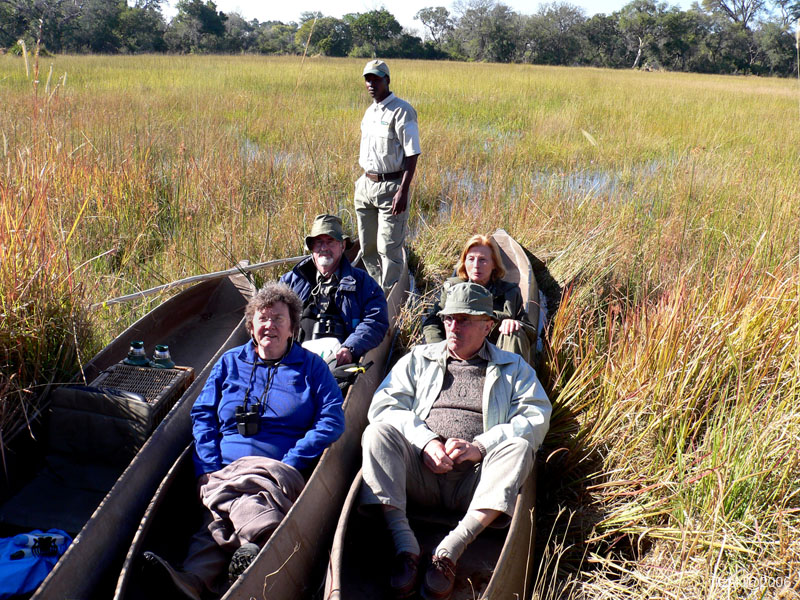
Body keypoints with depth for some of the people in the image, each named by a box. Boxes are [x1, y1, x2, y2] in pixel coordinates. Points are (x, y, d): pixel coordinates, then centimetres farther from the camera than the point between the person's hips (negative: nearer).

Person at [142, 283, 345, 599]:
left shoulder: (312, 367, 18)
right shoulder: (230, 362, 26)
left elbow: (332, 421, 5)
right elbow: (202, 414, 19)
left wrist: (290, 464, -8)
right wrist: (209, 467, 1)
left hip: (281, 469, -2)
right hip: (223, 468, 3)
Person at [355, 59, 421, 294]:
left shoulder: (401, 111, -10)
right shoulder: (369, 112, 16)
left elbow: (412, 154, -15)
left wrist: (403, 191, -22)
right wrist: (364, 181, 19)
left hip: (391, 186, -8)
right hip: (366, 185, 8)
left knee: (388, 248, -7)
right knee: (368, 247, 12)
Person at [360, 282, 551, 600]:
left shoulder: (513, 367, 19)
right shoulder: (418, 358, 22)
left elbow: (536, 417, 3)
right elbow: (383, 405, 8)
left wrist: (480, 446, -13)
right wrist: (425, 442, -11)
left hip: (477, 478, -1)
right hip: (420, 472, 1)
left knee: (519, 446, -29)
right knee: (378, 431, -24)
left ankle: (450, 550, -36)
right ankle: (404, 544, -32)